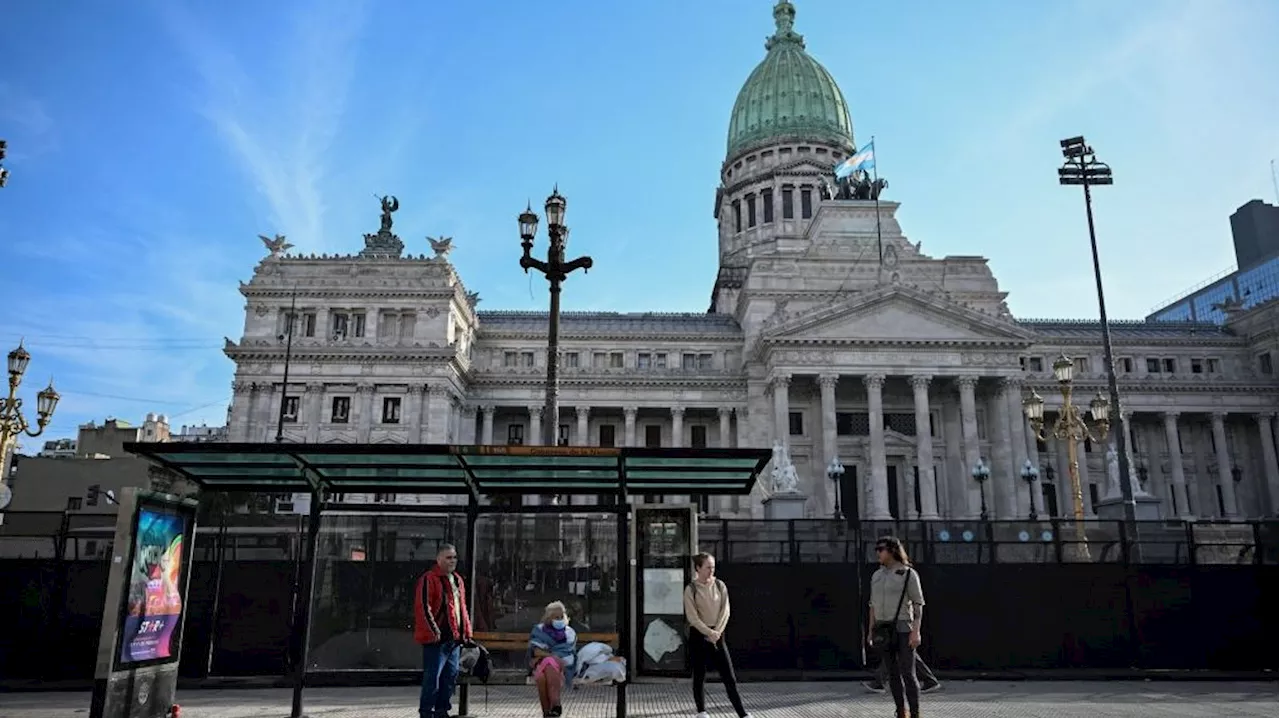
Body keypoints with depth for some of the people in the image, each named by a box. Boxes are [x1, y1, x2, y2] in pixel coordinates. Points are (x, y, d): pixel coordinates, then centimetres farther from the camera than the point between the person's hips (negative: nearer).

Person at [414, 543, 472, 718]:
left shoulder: (457, 580, 17)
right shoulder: (429, 579, -9)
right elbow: (423, 608, -16)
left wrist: (467, 632, 15)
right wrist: (433, 632, -19)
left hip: (455, 638, 8)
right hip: (436, 638, -8)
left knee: (451, 676, 12)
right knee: (433, 677, -5)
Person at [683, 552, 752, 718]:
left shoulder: (720, 585, 2)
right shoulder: (691, 589, -7)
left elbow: (725, 611, -1)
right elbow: (692, 617, -11)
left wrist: (717, 632, -12)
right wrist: (709, 632, -18)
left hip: (717, 634, 2)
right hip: (698, 635, -2)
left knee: (729, 675, 0)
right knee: (699, 675, 6)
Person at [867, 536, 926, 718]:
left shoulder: (909, 574, -7)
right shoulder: (877, 575, 10)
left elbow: (918, 604, -9)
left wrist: (916, 631, -17)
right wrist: (870, 631, 11)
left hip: (903, 629, -5)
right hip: (883, 631, 5)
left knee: (908, 674, -8)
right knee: (893, 673, 8)